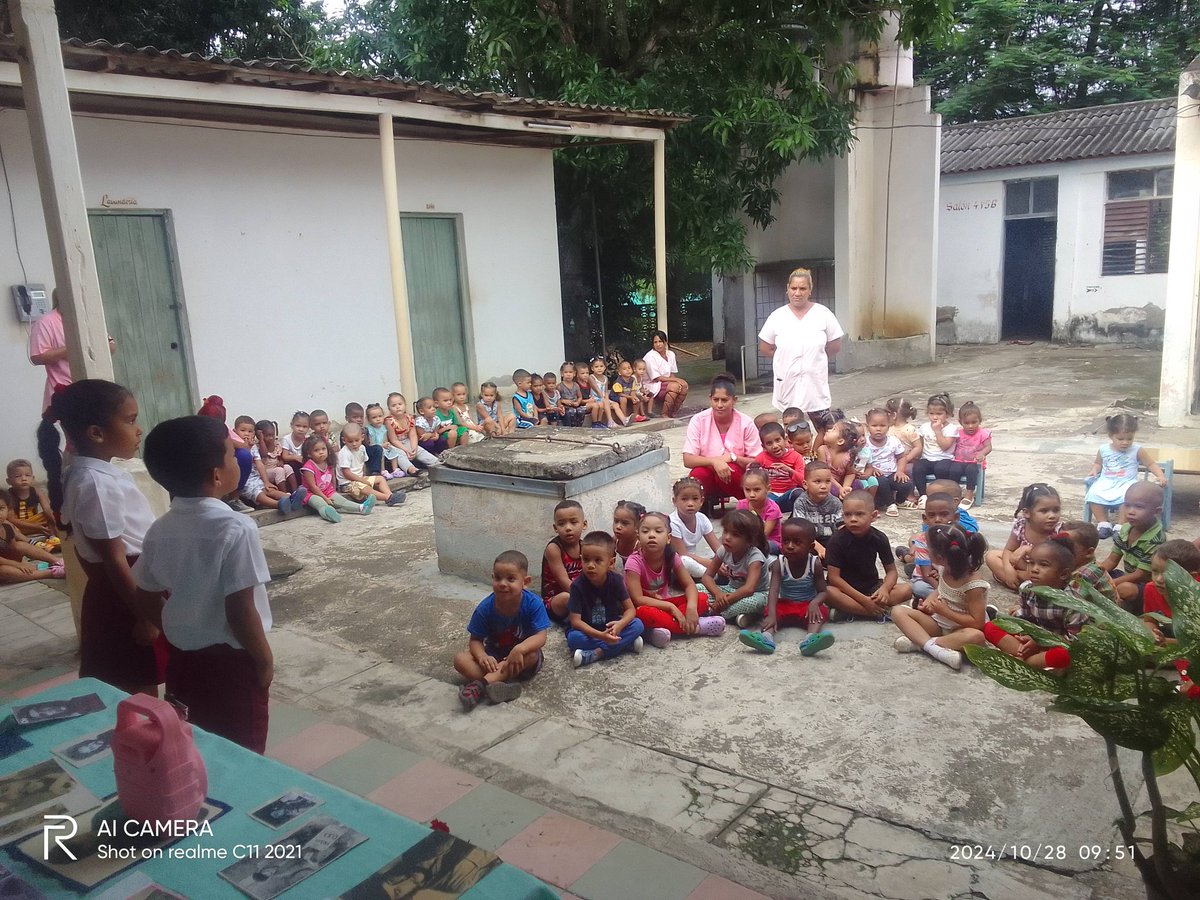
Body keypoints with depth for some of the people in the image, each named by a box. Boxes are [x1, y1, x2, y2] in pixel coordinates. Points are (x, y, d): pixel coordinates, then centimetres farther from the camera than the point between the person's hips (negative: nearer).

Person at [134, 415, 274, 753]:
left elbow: (147, 603, 7)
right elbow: (240, 610, -23)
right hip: (231, 661, -6)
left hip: (182, 659, 7)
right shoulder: (235, 528, -23)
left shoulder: (159, 531, -1)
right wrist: (265, 659, -10)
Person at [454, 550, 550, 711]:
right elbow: (475, 640, -10)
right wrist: (482, 656, -33)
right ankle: (503, 684, -40)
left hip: (521, 660, -2)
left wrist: (519, 649, -44)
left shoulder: (533, 603, -21)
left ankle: (481, 683, -38)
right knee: (460, 659, -22)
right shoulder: (485, 608, -15)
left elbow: (540, 637, -25)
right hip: (494, 657, 2)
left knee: (532, 654, -36)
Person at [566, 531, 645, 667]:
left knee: (638, 625, -22)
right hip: (588, 632, -2)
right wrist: (600, 635, -36)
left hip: (611, 628, 2)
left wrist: (620, 624, -34)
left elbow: (630, 609, -10)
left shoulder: (616, 580, -13)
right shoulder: (578, 585, -20)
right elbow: (575, 620, -22)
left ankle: (597, 653, -27)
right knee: (573, 637, -34)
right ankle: (625, 643, -25)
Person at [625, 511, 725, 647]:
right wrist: (671, 607, -27)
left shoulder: (672, 557, -11)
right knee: (644, 613, -39)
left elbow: (689, 585, -7)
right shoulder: (634, 562, -24)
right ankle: (696, 627, -26)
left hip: (663, 603, 5)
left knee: (702, 599, -12)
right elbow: (638, 599, -26)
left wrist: (691, 607, -29)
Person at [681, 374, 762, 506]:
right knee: (698, 474, -33)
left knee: (730, 470, -34)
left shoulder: (746, 423, -8)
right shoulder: (698, 420, -8)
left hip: (736, 477, 0)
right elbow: (687, 460, -15)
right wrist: (714, 461, -31)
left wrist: (733, 457, -23)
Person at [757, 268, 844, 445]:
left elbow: (835, 346, 4)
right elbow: (764, 348, 4)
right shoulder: (778, 316, -2)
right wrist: (787, 359, 1)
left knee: (824, 430, 4)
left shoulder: (823, 314, -3)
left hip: (815, 382, 0)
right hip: (788, 383, 0)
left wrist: (814, 358, 4)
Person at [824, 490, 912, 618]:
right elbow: (834, 577, -19)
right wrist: (863, 599, -26)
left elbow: (891, 570, -1)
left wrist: (885, 589, -25)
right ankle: (884, 611, -28)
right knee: (828, 592, -36)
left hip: (872, 587, 3)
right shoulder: (837, 540, -17)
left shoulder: (879, 538, -7)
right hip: (845, 588, -3)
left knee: (906, 590, -18)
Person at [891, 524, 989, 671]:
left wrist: (945, 611, -21)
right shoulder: (945, 569, -7)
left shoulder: (974, 585, -25)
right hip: (938, 622, 6)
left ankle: (918, 641, -32)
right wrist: (929, 601, -6)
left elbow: (977, 623, -24)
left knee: (976, 636, -40)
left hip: (960, 629, -6)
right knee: (898, 612, -12)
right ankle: (933, 647, -33)